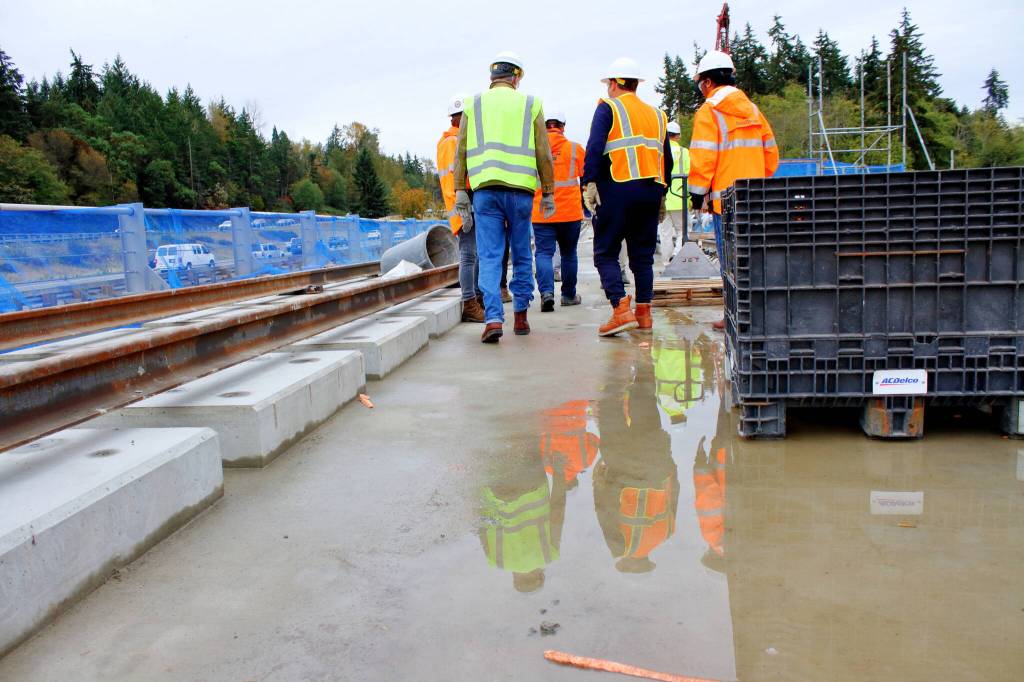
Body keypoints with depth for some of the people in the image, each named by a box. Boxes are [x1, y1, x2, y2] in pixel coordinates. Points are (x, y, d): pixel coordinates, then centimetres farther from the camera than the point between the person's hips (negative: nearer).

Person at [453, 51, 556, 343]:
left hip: (485, 189, 0)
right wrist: (548, 193, 13)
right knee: (522, 254, 13)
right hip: (520, 189, 0)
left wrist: (460, 191, 8)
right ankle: (520, 315, 18)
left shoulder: (473, 104, 12)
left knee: (489, 256, -1)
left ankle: (493, 318, -13)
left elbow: (461, 152, 7)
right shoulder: (531, 104, 10)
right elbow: (543, 154, 8)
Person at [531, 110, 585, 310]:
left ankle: (546, 291, -20)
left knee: (544, 253, 0)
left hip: (541, 213, -1)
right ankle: (569, 295, 22)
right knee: (568, 254, 14)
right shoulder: (575, 149, 0)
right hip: (570, 211, 1)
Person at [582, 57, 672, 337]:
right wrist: (661, 195, 25)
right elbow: (667, 159, 20)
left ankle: (621, 310, -14)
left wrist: (589, 183, -13)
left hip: (617, 188, -5)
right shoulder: (656, 114, 20)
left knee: (606, 253, -1)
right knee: (643, 255, 11)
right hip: (651, 189, 5)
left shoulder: (608, 107, 3)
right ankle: (643, 313, 11)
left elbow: (594, 147, -11)